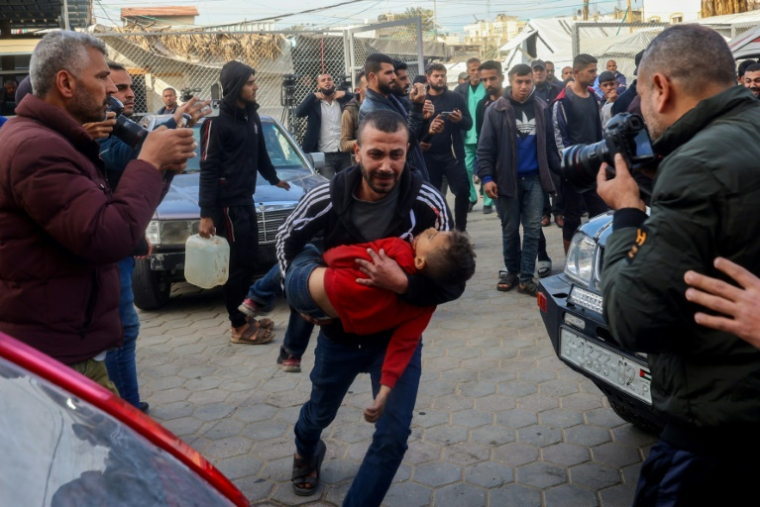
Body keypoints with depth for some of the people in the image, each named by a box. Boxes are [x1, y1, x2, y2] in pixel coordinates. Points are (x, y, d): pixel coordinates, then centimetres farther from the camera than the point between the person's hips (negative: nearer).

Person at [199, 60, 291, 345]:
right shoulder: (217, 121, -13)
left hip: (246, 200, 8)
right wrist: (206, 214, -21)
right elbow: (208, 170, -17)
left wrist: (274, 179, 36)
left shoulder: (251, 115, 11)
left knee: (249, 260, 13)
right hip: (227, 203, -8)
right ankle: (238, 326, 9)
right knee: (235, 264, -2)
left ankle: (245, 316, 25)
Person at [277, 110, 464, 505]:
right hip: (339, 331, 2)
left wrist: (403, 285, -39)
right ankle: (306, 451, 62)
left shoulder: (428, 203, -25)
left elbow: (454, 282, -23)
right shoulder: (326, 197, -20)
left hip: (398, 335, -2)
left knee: (393, 435, -9)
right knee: (320, 412, 25)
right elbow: (287, 241, 1)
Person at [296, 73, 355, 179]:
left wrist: (345, 94, -5)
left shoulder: (343, 100, 10)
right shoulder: (314, 103, 4)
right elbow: (299, 112, -11)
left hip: (344, 154, 3)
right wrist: (313, 96, -9)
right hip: (325, 155, -2)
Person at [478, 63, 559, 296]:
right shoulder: (496, 110, -5)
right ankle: (512, 271, 25)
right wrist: (487, 177, -14)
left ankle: (526, 278, 7)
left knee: (533, 229, 1)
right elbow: (485, 148, -7)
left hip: (534, 178, 2)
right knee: (510, 229, 9)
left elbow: (549, 143, 9)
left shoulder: (541, 108, 4)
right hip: (507, 178, -2)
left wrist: (559, 170, 5)